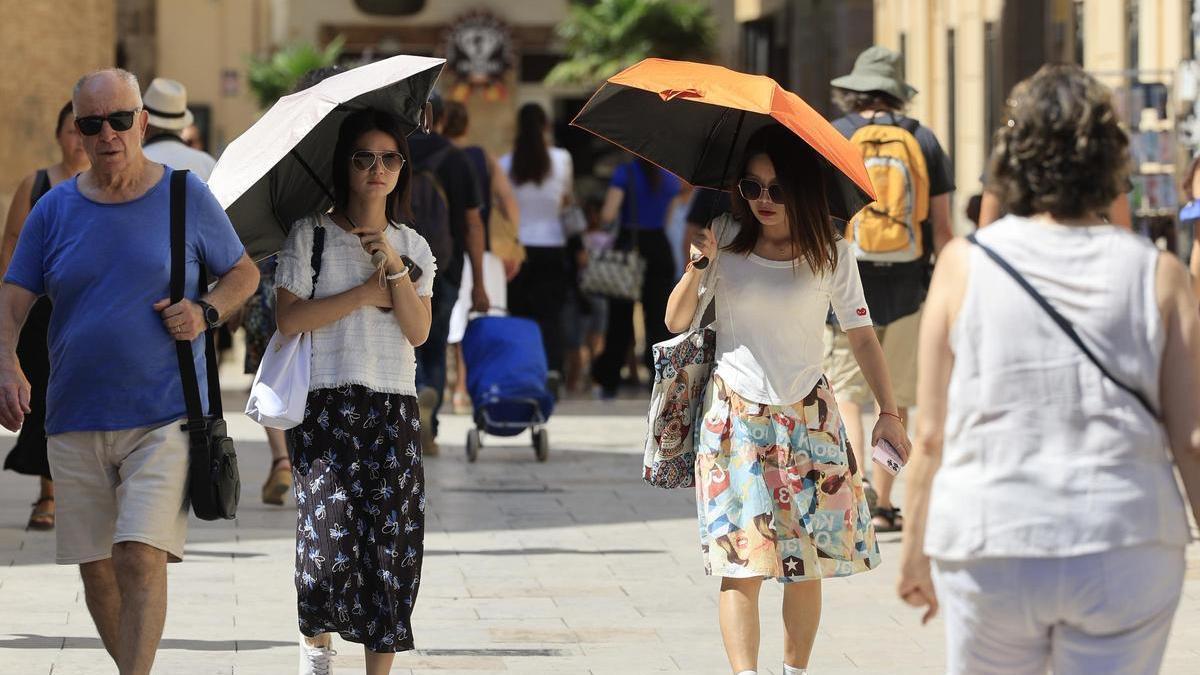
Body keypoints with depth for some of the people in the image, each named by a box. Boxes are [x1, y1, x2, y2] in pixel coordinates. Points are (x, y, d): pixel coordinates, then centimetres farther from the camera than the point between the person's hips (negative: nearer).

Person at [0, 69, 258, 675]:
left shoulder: (187, 196, 3)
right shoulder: (54, 210, 7)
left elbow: (244, 273, 13)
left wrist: (205, 312, -8)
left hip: (165, 419, -3)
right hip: (75, 421, 3)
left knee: (141, 559, -17)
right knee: (97, 570, 7)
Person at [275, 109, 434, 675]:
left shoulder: (413, 246, 13)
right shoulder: (312, 235, 4)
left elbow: (419, 331, -1)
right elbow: (289, 319, -7)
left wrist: (394, 265, -12)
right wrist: (364, 294, -8)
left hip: (394, 410, 3)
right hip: (326, 407, -3)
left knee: (391, 546, -3)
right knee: (330, 539, -14)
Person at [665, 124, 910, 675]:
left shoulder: (830, 254, 0)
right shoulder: (726, 239, 0)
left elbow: (861, 336, 3)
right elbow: (676, 321, 1)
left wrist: (888, 411, -4)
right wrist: (696, 268, -16)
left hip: (807, 418, 1)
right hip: (734, 419, -1)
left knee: (806, 564, 2)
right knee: (741, 562, -10)